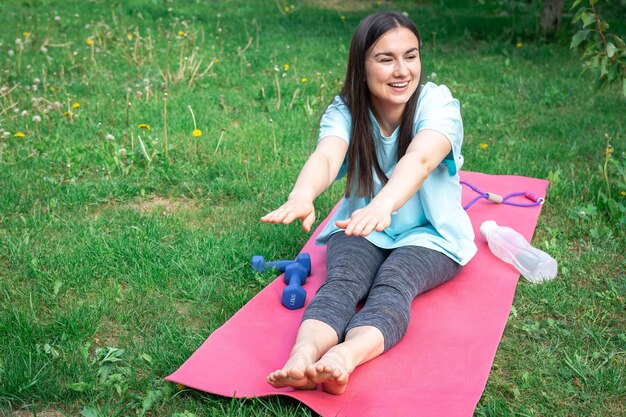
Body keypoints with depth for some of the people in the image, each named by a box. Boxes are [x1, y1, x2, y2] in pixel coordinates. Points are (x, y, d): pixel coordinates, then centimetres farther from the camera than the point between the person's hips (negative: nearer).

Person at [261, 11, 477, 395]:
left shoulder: (438, 105, -17)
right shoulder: (345, 111, -11)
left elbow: (420, 158, -40)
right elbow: (326, 156, -34)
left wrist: (383, 205, -61)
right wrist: (302, 196, -58)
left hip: (429, 233, -1)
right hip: (361, 230, 2)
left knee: (392, 285, -33)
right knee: (343, 281, -31)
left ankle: (343, 357, -58)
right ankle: (302, 357, -55)